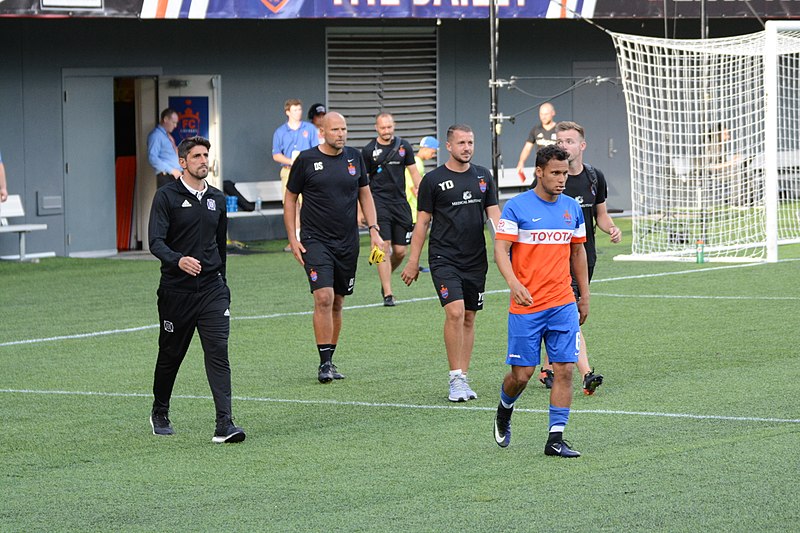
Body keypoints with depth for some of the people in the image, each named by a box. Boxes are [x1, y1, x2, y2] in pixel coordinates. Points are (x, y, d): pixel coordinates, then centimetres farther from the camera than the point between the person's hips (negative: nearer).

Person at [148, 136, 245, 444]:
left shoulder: (217, 199, 11)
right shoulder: (167, 196, -5)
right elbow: (156, 242, -16)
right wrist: (178, 260, -34)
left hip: (212, 290, 3)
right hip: (176, 290, -3)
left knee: (218, 352, -11)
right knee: (170, 354, 11)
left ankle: (224, 424, -18)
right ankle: (160, 413, 34)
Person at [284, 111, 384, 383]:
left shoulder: (354, 157, 7)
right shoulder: (306, 159, -4)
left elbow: (365, 195, 16)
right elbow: (290, 199, 3)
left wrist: (374, 229, 5)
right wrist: (293, 239, -3)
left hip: (347, 242, 4)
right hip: (315, 240, -4)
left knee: (337, 303, 8)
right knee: (324, 297, -17)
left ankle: (329, 360, 18)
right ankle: (325, 363, -14)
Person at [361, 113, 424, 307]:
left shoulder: (404, 146, 7)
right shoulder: (369, 150, 1)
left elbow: (414, 173, 12)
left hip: (400, 202, 3)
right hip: (379, 202, -3)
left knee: (400, 251, 2)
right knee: (384, 247, -11)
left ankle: (385, 277, 32)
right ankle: (387, 294, -9)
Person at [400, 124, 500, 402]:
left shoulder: (483, 176, 9)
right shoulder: (433, 179, -2)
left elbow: (494, 214, 10)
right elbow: (422, 222, 1)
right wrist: (413, 261, -1)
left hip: (476, 260, 4)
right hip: (444, 259, -4)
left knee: (469, 318, 8)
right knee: (455, 312, -18)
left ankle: (463, 378, 15)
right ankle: (456, 379, -12)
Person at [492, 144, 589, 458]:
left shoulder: (572, 208, 9)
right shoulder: (517, 207, -6)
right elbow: (500, 250, -11)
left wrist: (585, 297, 19)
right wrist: (514, 284, -27)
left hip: (563, 305, 4)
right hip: (526, 304, -4)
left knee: (565, 369, -5)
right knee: (521, 374, -1)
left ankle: (555, 438, 0)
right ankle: (504, 411, 32)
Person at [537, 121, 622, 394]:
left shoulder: (594, 177, 7)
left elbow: (601, 214, 18)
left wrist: (611, 228, -3)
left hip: (585, 256, 5)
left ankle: (548, 368, 27)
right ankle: (587, 374, -22)